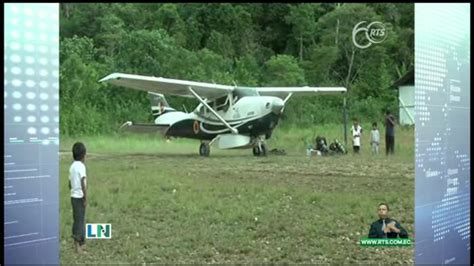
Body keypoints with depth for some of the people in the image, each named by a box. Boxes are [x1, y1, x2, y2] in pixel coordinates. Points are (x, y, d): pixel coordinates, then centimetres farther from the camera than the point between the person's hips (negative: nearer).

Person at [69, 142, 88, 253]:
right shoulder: (81, 166, -14)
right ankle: (79, 244, 0)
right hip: (80, 197, -7)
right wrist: (86, 198, -18)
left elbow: (70, 185, 14)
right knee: (80, 220, -1)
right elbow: (83, 183, -22)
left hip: (73, 196, 7)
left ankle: (77, 243, 19)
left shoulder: (72, 166, 9)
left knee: (76, 220, 13)